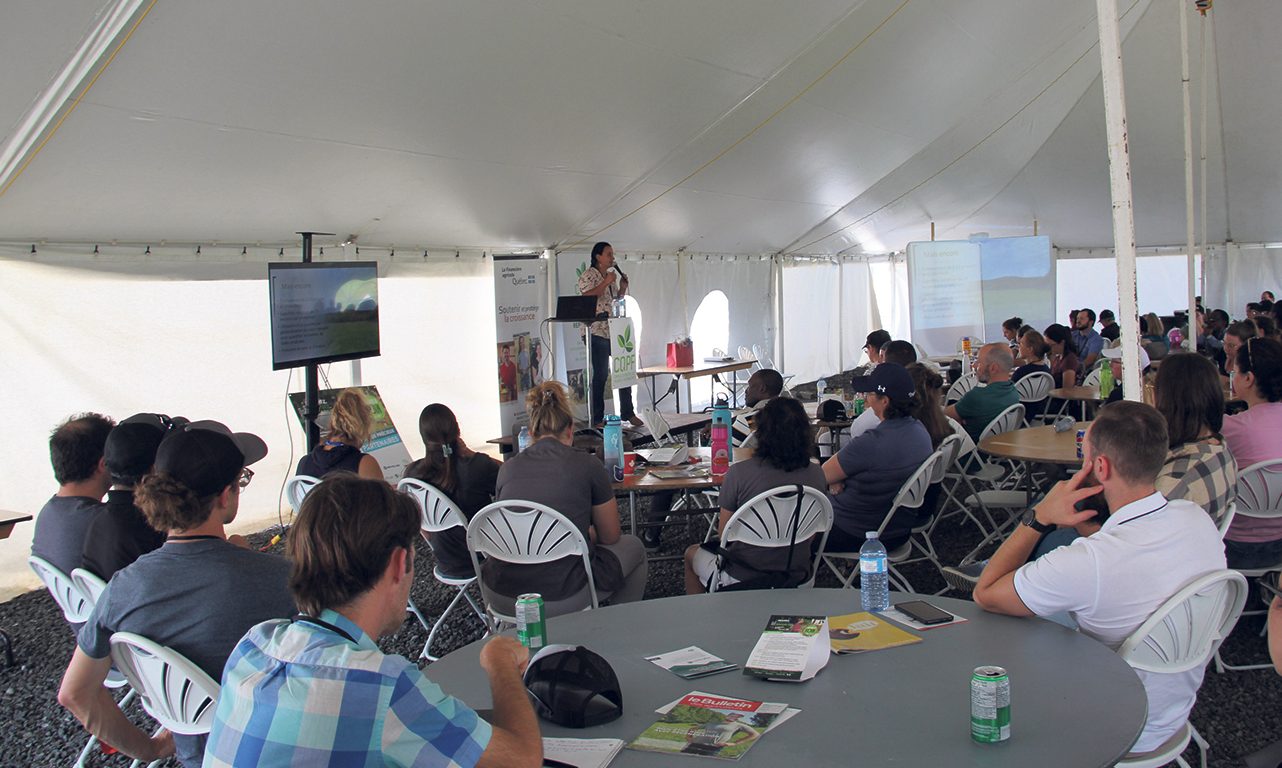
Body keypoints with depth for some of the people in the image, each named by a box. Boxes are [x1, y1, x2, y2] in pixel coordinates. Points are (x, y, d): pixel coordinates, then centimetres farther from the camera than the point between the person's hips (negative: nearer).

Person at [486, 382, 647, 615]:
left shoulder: (508, 467, 7)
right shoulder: (587, 465, -3)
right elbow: (610, 537, 9)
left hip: (499, 597, 4)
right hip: (561, 601, -4)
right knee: (633, 546, 23)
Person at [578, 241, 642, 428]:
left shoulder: (610, 276, 18)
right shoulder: (588, 275, -6)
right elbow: (587, 297, -20)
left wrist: (622, 288, 8)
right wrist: (606, 283, -18)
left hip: (614, 332, 8)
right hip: (597, 332, -8)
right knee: (601, 375, -5)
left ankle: (627, 413, 20)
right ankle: (597, 419, 3)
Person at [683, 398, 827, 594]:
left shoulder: (739, 472, -19)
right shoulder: (816, 474, -9)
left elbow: (723, 533, -7)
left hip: (741, 580, -4)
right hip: (796, 579, 4)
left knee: (692, 553, 28)